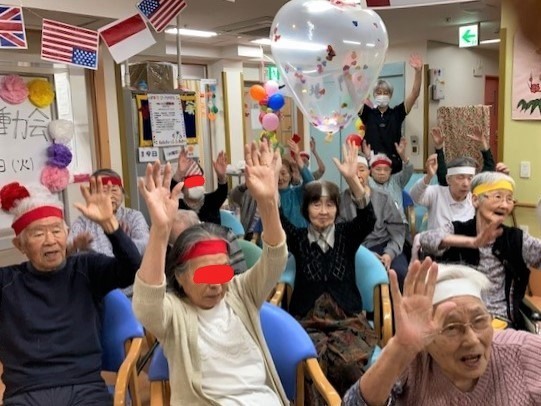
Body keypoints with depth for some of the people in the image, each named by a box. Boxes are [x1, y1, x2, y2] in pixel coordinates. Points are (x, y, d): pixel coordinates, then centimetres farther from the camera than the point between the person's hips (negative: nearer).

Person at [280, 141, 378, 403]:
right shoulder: (297, 238, 8)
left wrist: (352, 179, -30)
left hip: (348, 319, 0)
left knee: (346, 362, -30)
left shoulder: (347, 234, 7)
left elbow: (367, 219, -13)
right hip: (307, 321, 0)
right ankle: (317, 401, -9)